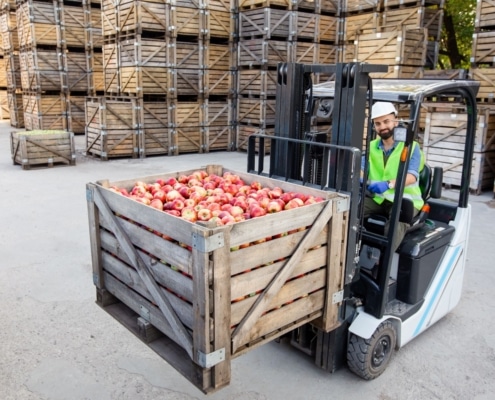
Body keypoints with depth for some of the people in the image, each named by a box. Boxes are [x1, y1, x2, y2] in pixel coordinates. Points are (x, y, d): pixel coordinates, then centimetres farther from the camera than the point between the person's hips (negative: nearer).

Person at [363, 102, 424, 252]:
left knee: (395, 224, -36)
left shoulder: (411, 146, -1)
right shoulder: (371, 147, 13)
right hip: (377, 198, 4)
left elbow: (412, 176, -18)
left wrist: (388, 184, -39)